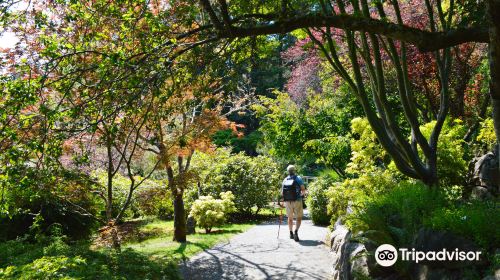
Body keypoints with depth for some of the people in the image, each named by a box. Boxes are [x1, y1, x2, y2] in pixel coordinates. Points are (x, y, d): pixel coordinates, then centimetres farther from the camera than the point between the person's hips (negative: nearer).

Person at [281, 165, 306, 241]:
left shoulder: (285, 180, 6)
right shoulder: (298, 178, -4)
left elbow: (282, 193, 5)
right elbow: (303, 190, -7)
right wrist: (301, 194, 13)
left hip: (287, 201, 3)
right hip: (297, 201, -3)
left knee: (290, 217, 18)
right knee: (299, 217, 4)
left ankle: (291, 233, 21)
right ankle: (296, 231, -16)